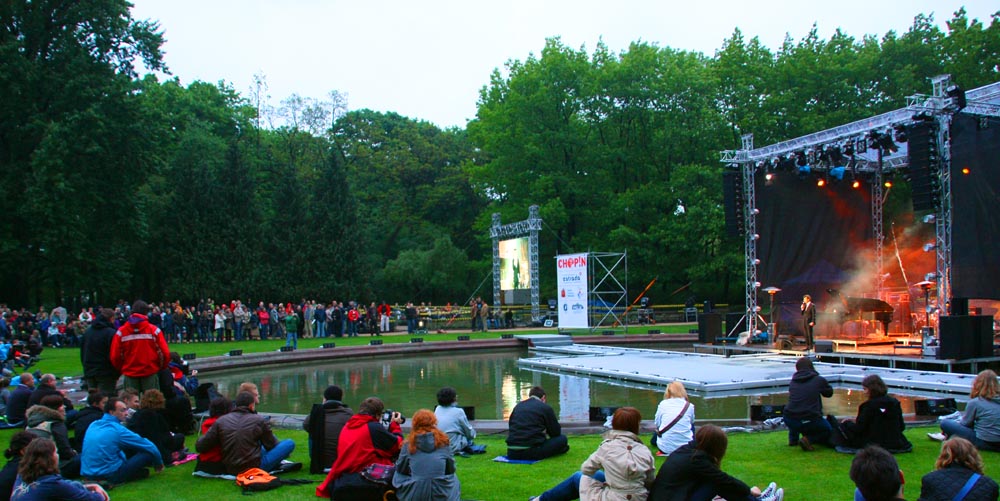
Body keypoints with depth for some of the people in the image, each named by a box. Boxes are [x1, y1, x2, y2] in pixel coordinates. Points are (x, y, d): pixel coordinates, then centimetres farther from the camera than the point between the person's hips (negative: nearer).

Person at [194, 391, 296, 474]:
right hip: (255, 468, -5)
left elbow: (200, 447, 1)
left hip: (230, 470, 5)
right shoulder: (260, 420, -7)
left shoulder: (221, 421, 0)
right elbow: (271, 445, 4)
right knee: (290, 443, 0)